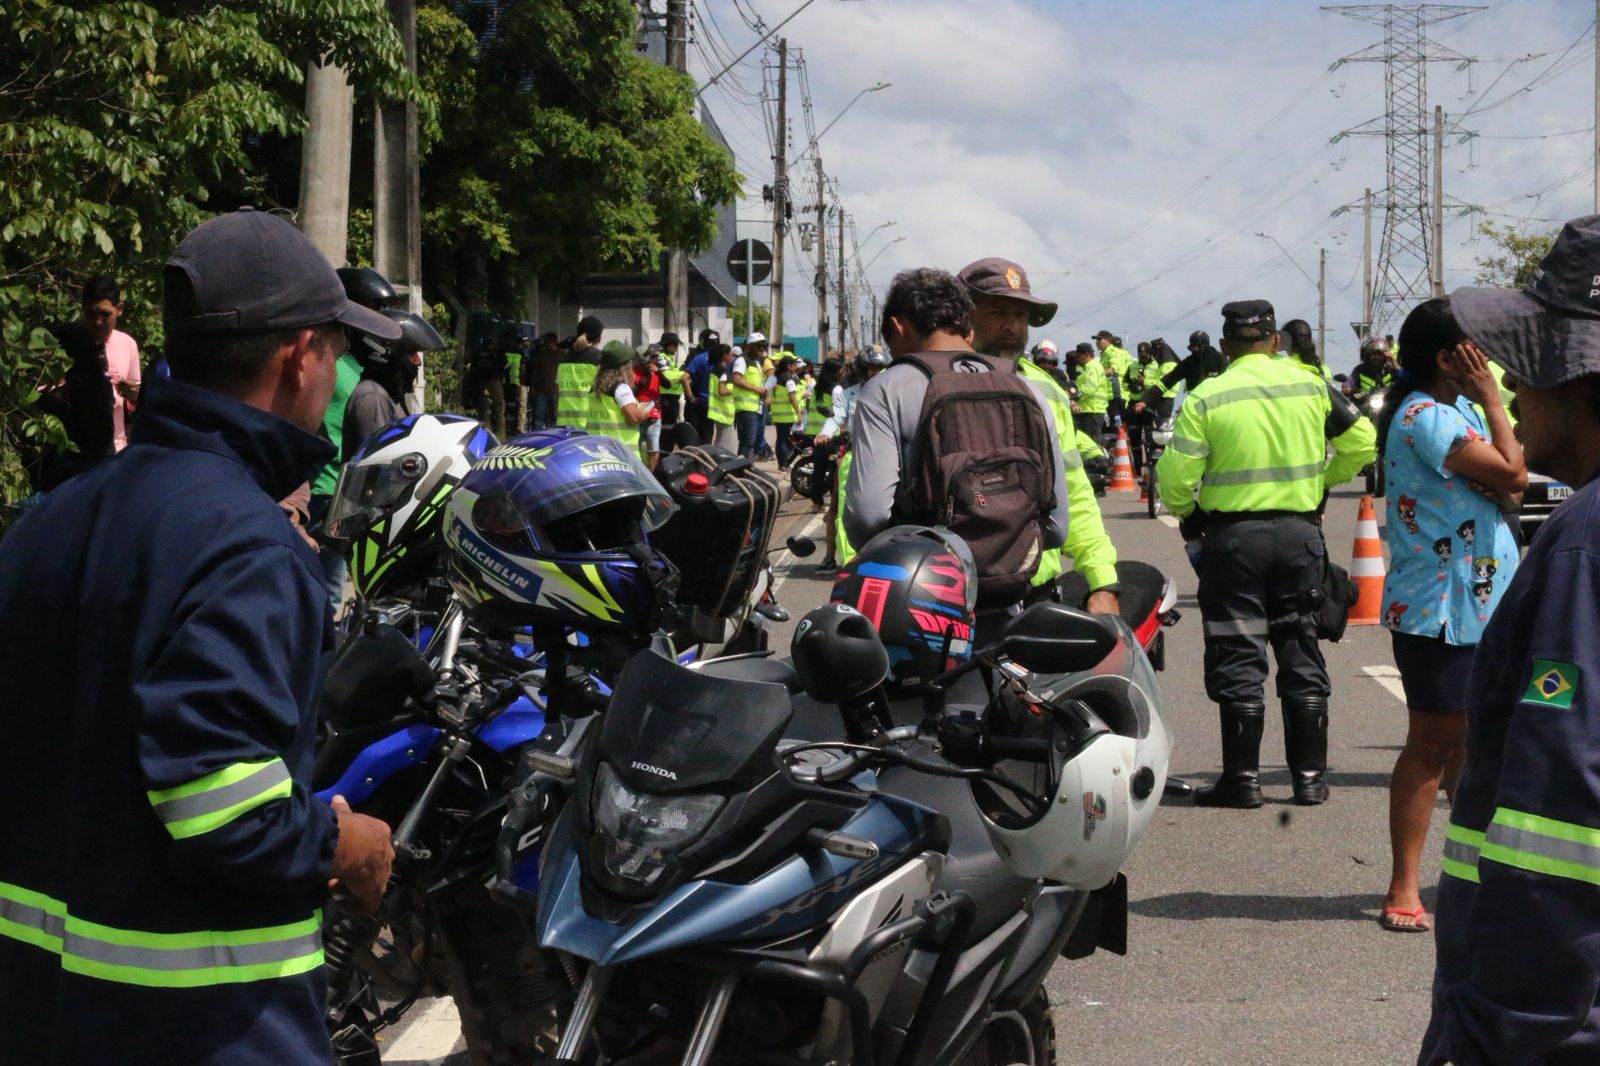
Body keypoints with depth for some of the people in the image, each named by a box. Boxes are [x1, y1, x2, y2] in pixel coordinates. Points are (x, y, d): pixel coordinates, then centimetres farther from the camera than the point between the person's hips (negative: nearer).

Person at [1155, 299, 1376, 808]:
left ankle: (1242, 779, 4)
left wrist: (1185, 512, 10)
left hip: (1234, 534, -3)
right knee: (1301, 652, 11)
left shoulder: (1206, 398, -8)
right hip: (1300, 532, 3)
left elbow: (1175, 475, -10)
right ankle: (1310, 776, 14)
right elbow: (1363, 443, 9)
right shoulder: (1311, 388, 3)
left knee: (1238, 660, 2)